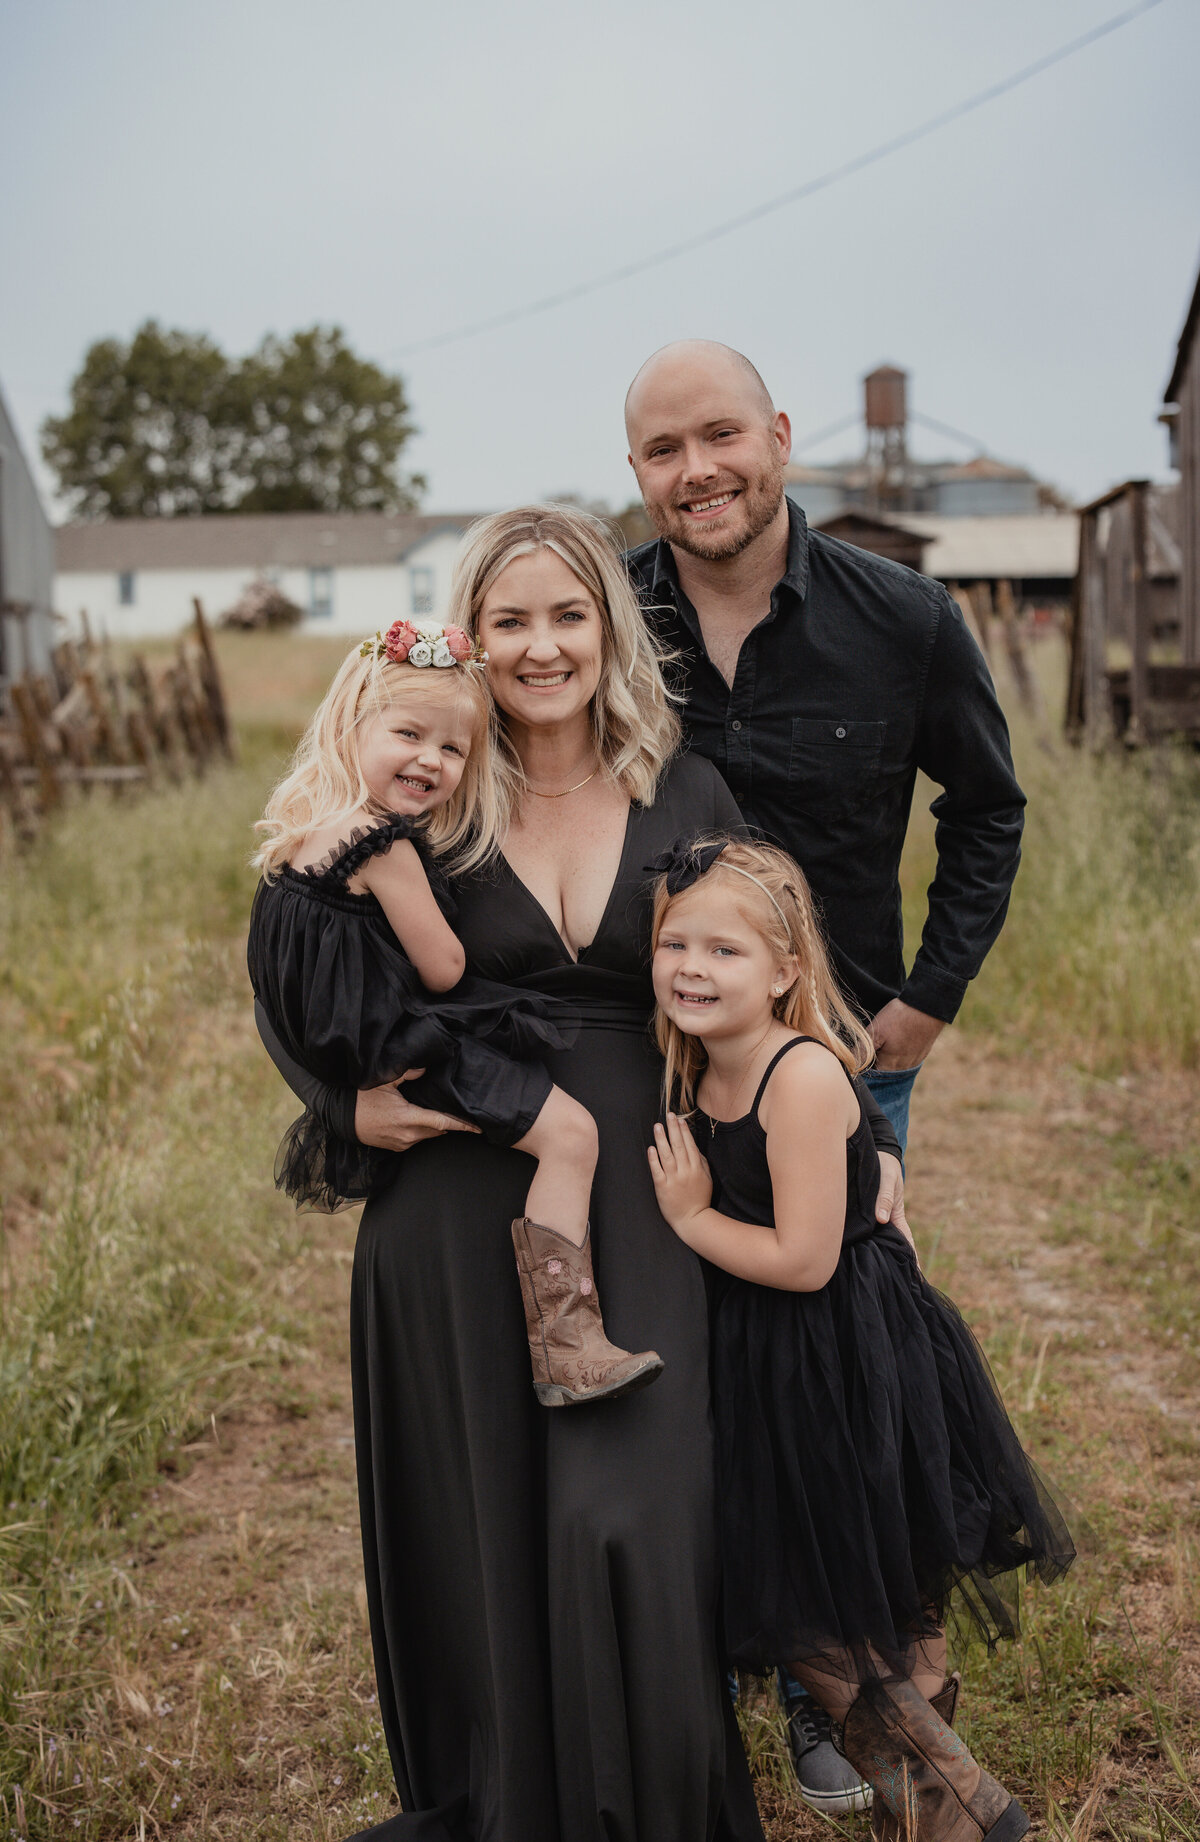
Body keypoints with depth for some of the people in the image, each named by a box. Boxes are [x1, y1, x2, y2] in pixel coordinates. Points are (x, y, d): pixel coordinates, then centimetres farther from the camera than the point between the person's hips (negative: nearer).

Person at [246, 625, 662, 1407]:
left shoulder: (306, 827, 10)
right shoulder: (385, 846, -21)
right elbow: (443, 969, -15)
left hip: (342, 1050, 11)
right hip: (405, 1047, -11)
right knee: (569, 1131, -15)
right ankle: (563, 1350, -16)